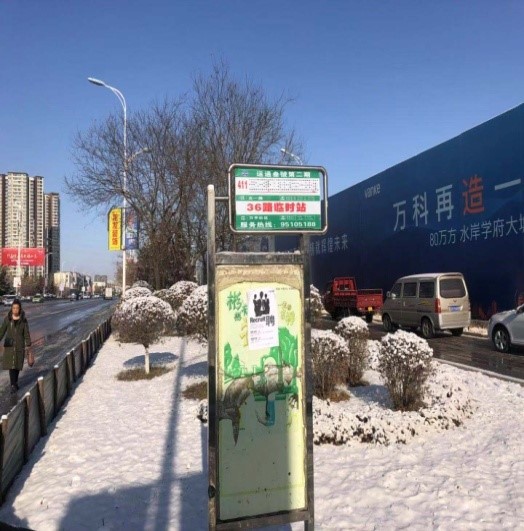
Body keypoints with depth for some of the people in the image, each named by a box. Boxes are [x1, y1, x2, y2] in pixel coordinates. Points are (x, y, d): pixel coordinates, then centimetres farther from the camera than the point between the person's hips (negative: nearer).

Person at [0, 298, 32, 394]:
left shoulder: (23, 320, -4)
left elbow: (26, 333, -3)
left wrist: (28, 345, -7)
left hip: (19, 345, 0)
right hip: (9, 345, 0)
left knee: (17, 364, 9)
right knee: (11, 365, -6)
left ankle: (15, 382, 30)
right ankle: (13, 385, -3)